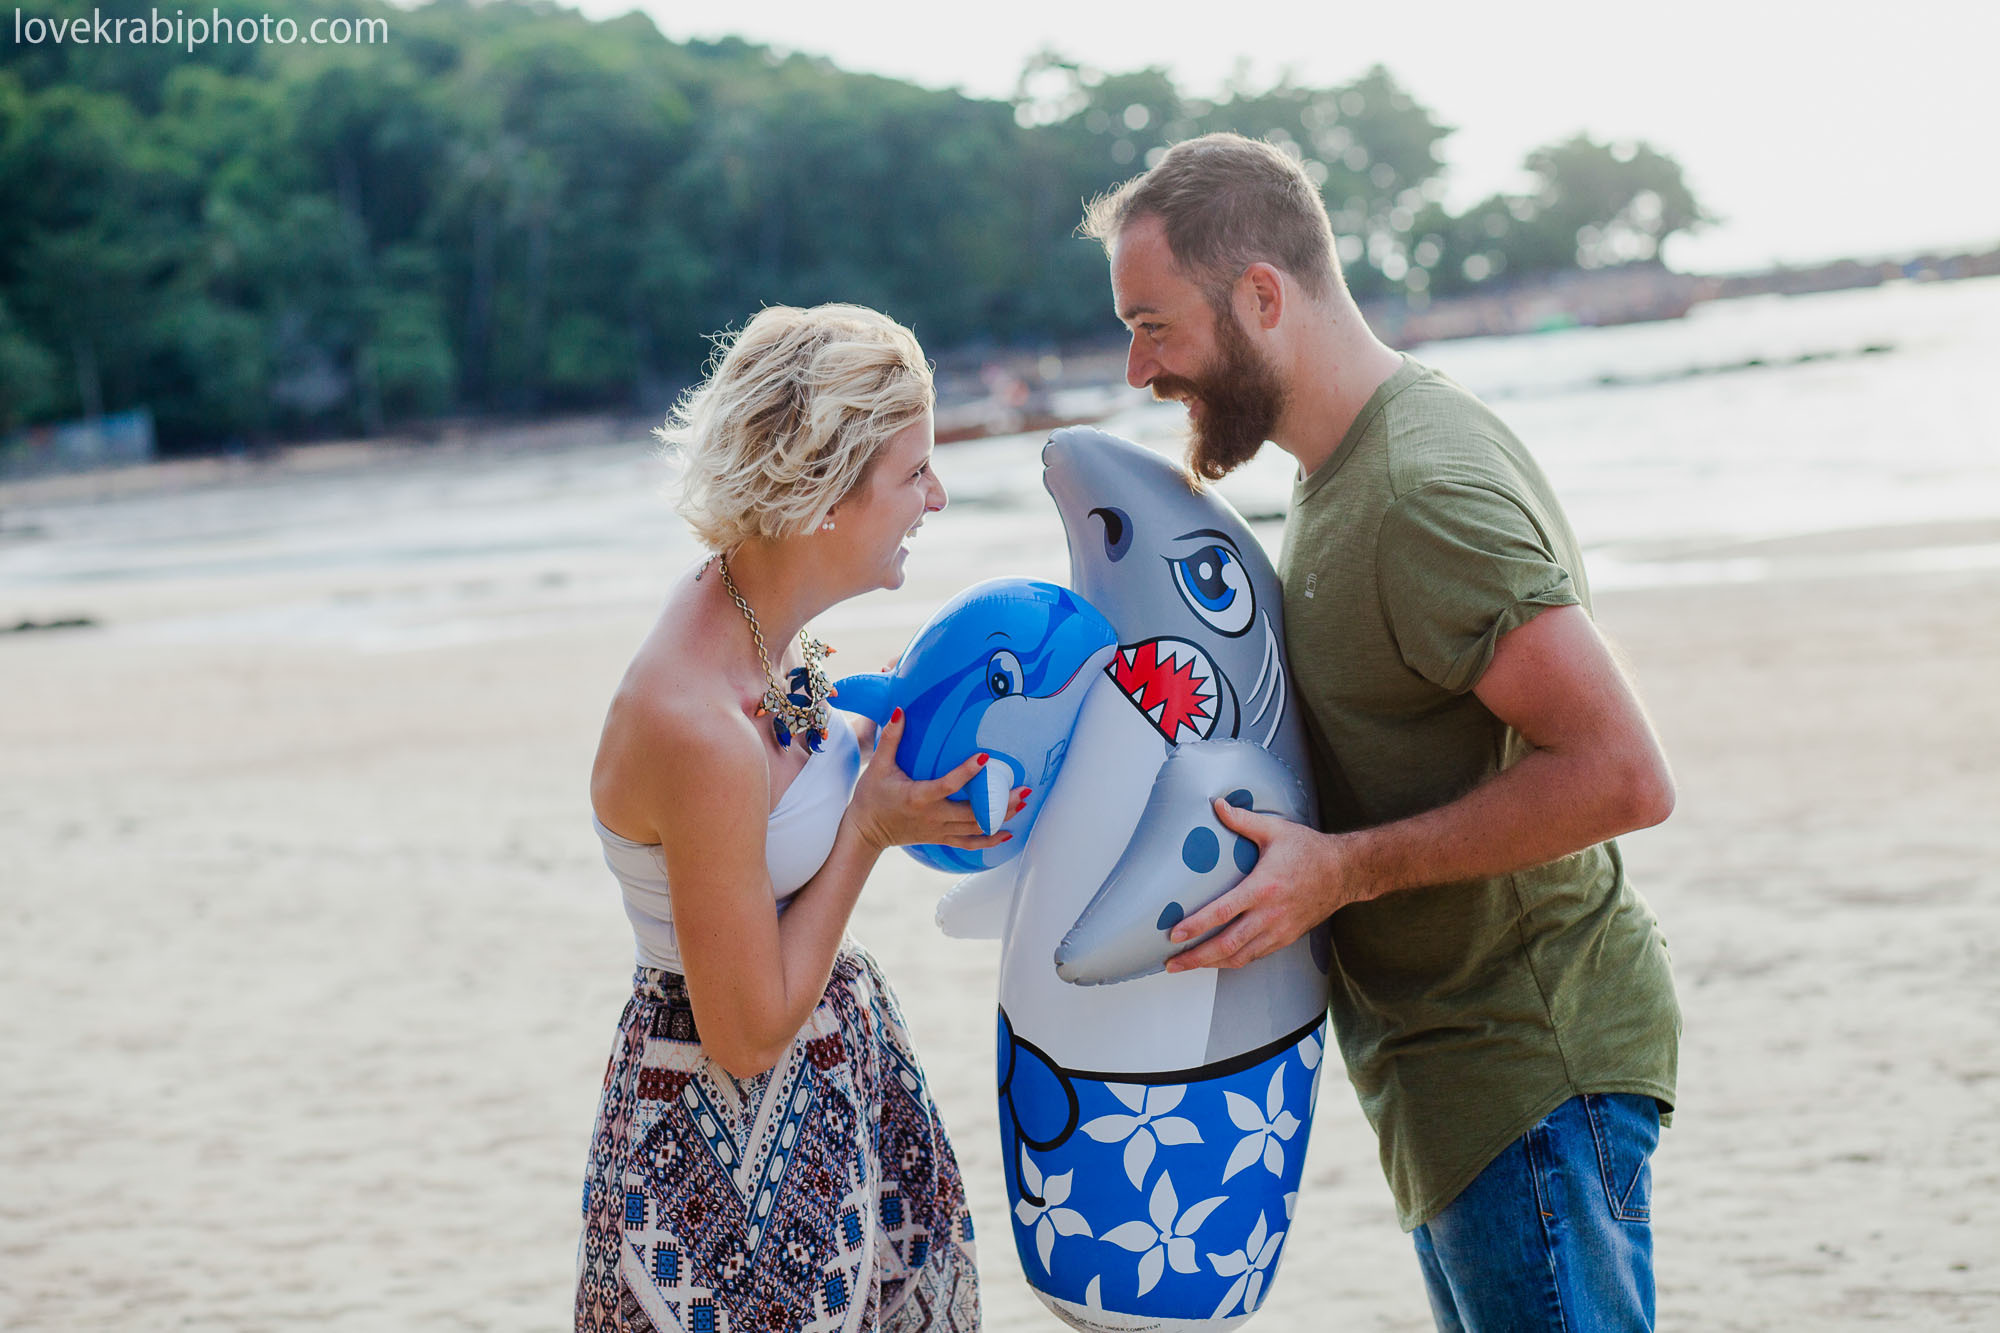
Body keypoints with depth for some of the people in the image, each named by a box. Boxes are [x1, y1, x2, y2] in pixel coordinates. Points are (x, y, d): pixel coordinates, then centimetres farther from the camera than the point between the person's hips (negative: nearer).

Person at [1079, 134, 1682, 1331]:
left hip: (1527, 1066, -10)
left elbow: (1621, 775, -28)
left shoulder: (1421, 492, -23)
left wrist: (1347, 870, -25)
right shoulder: (1348, 462, 11)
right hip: (1457, 1052, 10)